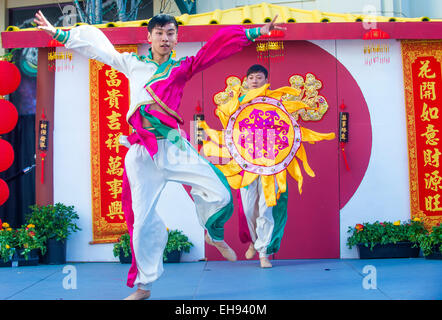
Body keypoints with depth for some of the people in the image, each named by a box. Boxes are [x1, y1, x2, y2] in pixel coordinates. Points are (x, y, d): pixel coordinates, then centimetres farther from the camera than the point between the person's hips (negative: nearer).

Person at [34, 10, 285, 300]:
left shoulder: (182, 68, 10)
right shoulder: (133, 64, 14)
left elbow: (219, 46, 3)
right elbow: (96, 43, 22)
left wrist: (256, 32, -3)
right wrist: (59, 33, 23)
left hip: (174, 148, 0)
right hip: (142, 154, 1)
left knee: (220, 194, -15)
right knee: (142, 220, 0)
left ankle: (214, 235, 20)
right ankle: (143, 285, 19)